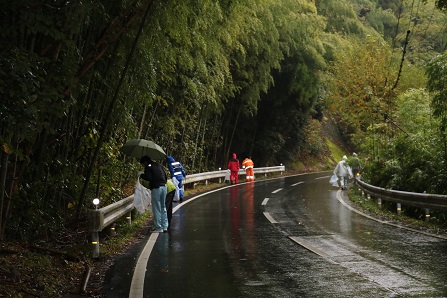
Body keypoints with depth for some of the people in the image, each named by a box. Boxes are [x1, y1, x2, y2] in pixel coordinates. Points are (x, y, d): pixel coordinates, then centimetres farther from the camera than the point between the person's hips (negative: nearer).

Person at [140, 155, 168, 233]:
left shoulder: (148, 167, -2)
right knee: (163, 208, 14)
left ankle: (158, 228, -1)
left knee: (156, 209, -2)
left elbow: (149, 178, -14)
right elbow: (166, 176, 16)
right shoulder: (159, 165, 19)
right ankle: (165, 226, 16)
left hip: (156, 188, -7)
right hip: (163, 187, 7)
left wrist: (141, 175, 1)